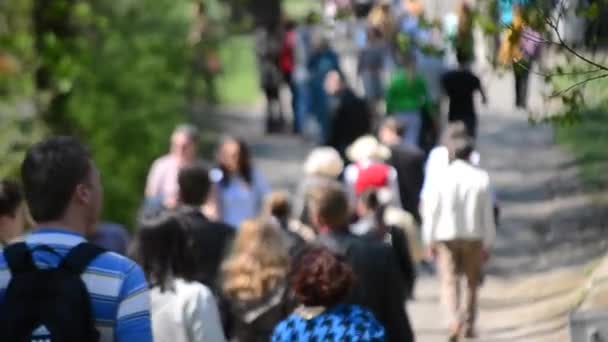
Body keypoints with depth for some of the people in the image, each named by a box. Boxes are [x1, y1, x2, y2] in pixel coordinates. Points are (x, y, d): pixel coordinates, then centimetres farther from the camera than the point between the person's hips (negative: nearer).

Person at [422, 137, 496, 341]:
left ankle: (455, 318, -23)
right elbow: (487, 213, -1)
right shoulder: (481, 178, -5)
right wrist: (488, 244, 7)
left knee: (449, 281, 0)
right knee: (472, 281, 16)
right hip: (473, 237, 1)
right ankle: (469, 325, 20)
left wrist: (429, 240, 4)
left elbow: (432, 211, -5)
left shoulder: (442, 176, -7)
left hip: (445, 237, -1)